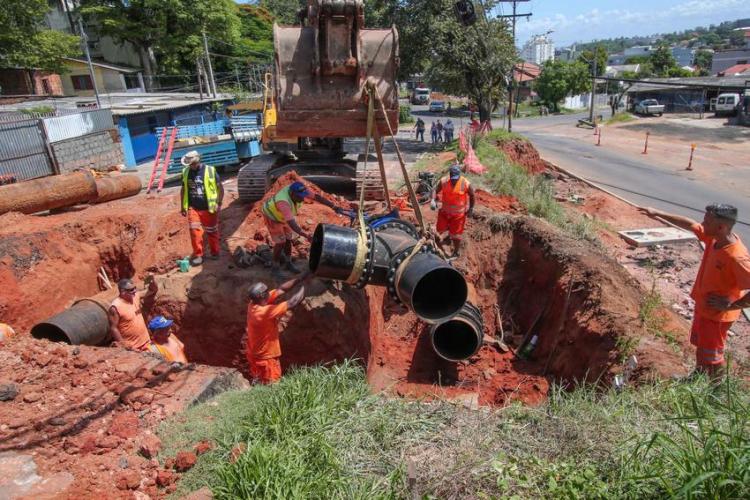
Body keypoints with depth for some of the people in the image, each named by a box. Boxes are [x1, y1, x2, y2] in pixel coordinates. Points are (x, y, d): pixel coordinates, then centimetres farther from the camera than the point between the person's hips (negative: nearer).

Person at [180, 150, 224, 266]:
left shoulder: (210, 171, -8)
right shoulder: (186, 172, 3)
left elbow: (220, 188, -5)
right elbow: (183, 190, 14)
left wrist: (219, 203, -10)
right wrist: (183, 207, 12)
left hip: (209, 208, -2)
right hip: (193, 208, 2)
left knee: (212, 232, 10)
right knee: (195, 232, -4)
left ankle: (215, 253, 27)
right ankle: (198, 255, 9)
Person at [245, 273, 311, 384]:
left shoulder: (255, 302, -11)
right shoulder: (263, 312, -36)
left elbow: (281, 290, -8)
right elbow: (292, 303, -32)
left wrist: (301, 279, -14)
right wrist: (303, 287, -17)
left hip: (256, 353, 8)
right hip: (264, 357, -8)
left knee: (259, 382, 26)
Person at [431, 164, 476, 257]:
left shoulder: (466, 184, -20)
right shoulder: (443, 181, -16)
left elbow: (472, 196, -4)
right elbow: (436, 191, -4)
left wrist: (471, 208, -1)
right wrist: (433, 200, -22)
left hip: (458, 214, -3)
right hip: (444, 211, 3)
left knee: (456, 234, 9)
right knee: (439, 230, 18)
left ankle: (456, 252, 30)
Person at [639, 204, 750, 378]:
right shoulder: (714, 238, -10)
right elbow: (690, 224, 5)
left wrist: (730, 306, -25)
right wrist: (658, 213, 5)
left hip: (717, 315, -8)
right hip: (702, 306, 8)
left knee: (711, 354, 10)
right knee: (699, 345, 27)